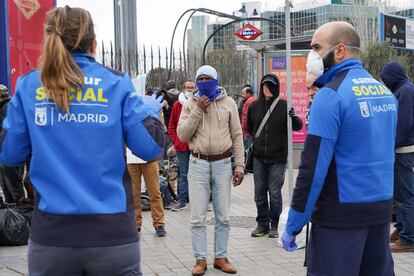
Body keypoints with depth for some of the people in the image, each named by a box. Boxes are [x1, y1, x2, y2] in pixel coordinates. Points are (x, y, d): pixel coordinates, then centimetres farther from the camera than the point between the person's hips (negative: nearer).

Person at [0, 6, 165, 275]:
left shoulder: (28, 85, 2)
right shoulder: (117, 84, -2)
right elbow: (151, 147, -5)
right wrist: (151, 109, 15)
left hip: (51, 233, 2)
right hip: (111, 232, -1)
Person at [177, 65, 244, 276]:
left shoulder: (228, 103, 2)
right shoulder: (190, 104, 3)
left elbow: (237, 135, 3)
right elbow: (182, 135, -5)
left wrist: (239, 165, -1)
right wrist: (198, 111, -12)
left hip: (222, 164, 1)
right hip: (198, 164, 0)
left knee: (223, 216, 8)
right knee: (198, 217, 2)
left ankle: (220, 257, 20)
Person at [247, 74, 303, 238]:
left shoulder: (284, 106, -5)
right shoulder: (254, 106, 3)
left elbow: (298, 127, -5)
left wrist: (294, 118, -24)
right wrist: (255, 143, 11)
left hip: (277, 158, -3)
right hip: (258, 157, 3)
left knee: (275, 193, 2)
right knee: (259, 192, 10)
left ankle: (274, 225, 16)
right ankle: (262, 223, 23)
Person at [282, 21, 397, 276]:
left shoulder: (331, 95, -14)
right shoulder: (385, 92, 9)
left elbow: (314, 165, -17)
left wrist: (293, 225, -11)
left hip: (341, 214, -7)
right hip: (382, 207, 7)